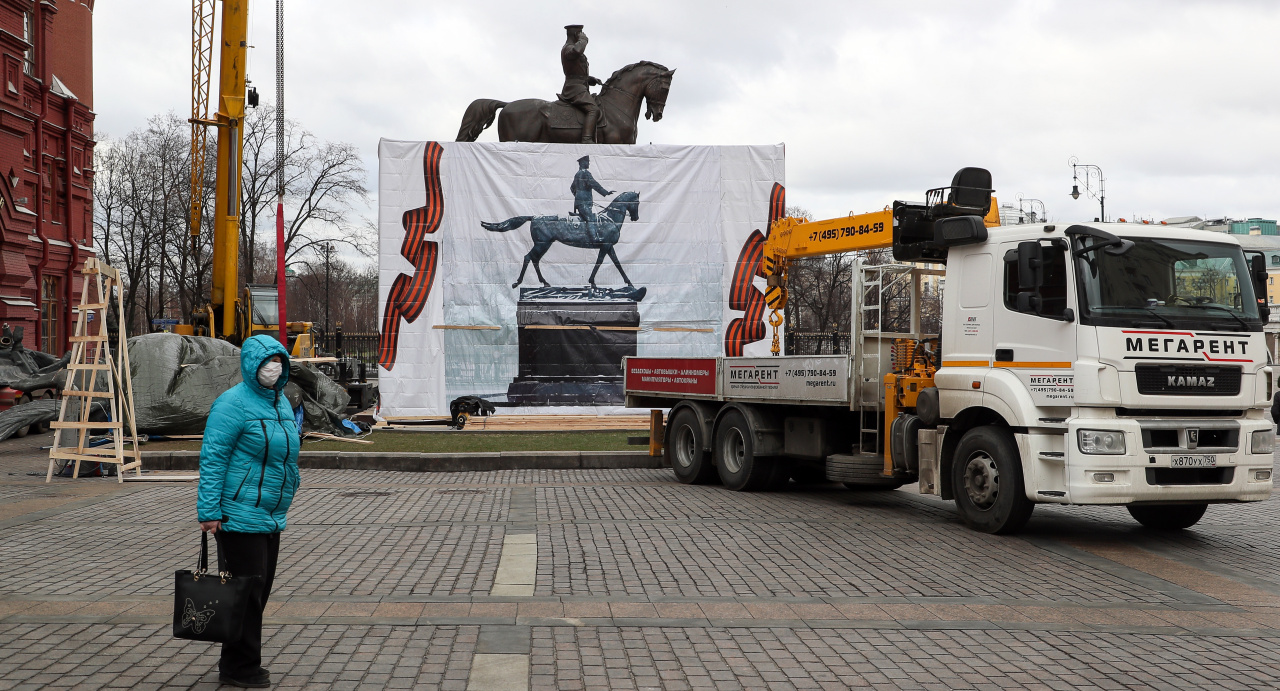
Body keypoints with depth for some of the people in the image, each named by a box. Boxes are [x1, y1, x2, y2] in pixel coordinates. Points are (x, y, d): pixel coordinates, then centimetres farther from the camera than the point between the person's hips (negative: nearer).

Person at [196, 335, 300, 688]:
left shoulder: (281, 402, 14)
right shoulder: (234, 403, -14)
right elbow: (212, 457, -17)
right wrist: (209, 510, -21)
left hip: (271, 517, 9)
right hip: (240, 516, -9)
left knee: (259, 591, 15)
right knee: (245, 593, -3)